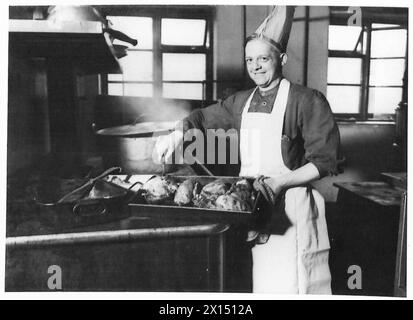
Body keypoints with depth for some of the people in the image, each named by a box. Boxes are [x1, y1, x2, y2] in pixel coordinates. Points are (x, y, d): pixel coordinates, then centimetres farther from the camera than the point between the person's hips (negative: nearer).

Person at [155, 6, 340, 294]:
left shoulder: (307, 101, -9)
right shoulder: (242, 102, 11)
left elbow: (324, 162, -11)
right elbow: (204, 116, 23)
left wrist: (281, 181, -21)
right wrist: (179, 133, 4)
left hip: (290, 205, -5)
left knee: (290, 285, -2)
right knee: (261, 282, 12)